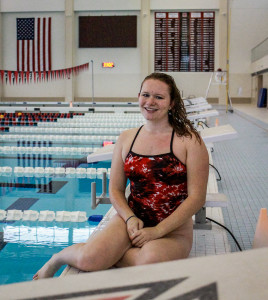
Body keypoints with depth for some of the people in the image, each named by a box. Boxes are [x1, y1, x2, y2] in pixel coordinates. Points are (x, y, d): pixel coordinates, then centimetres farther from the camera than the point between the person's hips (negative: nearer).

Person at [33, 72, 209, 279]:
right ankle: (57, 259, 10)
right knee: (89, 259, -24)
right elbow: (115, 189, 10)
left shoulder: (189, 141, -5)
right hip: (132, 220, 2)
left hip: (173, 229, -2)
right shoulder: (126, 138, 7)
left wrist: (157, 231, -13)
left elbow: (197, 197, -8)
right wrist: (131, 219, -10)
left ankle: (108, 255, -6)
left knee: (150, 261, -36)